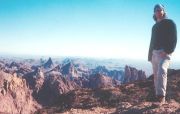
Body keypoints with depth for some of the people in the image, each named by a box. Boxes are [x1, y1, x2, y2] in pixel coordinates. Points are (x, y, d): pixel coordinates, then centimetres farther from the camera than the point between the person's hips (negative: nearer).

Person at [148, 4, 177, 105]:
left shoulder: (170, 23, 2)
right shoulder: (154, 27, 22)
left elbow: (174, 39, -9)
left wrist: (168, 51, -22)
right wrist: (150, 56, 15)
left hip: (165, 53, -7)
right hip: (155, 53, 7)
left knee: (162, 71, -29)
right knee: (156, 76, 4)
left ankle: (161, 96, -37)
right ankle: (159, 97, 9)